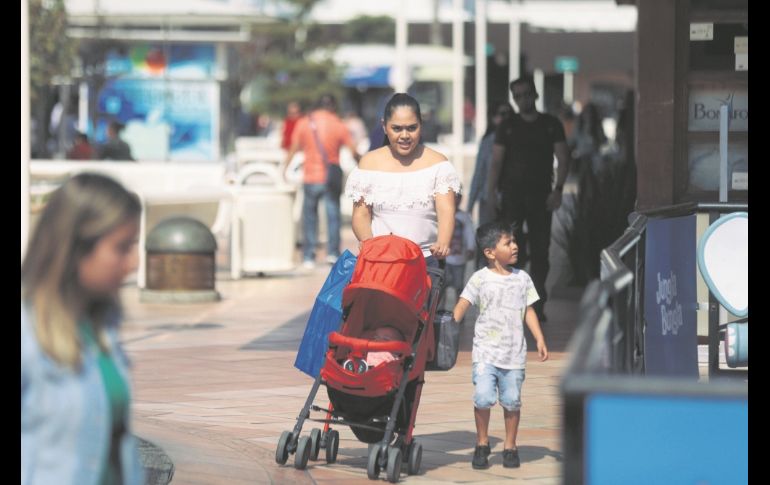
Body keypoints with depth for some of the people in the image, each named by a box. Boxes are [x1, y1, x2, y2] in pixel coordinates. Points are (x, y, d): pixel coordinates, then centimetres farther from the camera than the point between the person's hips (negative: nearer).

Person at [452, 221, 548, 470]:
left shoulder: (522, 279, 9)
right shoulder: (480, 279, -2)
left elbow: (529, 311, 14)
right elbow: (462, 305, -5)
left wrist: (540, 339, 6)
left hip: (514, 353, 3)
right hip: (486, 351, -3)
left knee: (512, 400, 3)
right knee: (483, 397, -14)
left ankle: (510, 447, 19)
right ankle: (482, 444, 6)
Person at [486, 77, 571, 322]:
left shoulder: (551, 125, 8)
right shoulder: (507, 127, 7)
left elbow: (563, 158, 5)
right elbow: (496, 162, 5)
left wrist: (558, 189, -8)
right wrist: (491, 193, -6)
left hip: (540, 193, 1)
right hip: (512, 193, -1)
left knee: (540, 250, 2)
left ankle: (537, 304, 8)